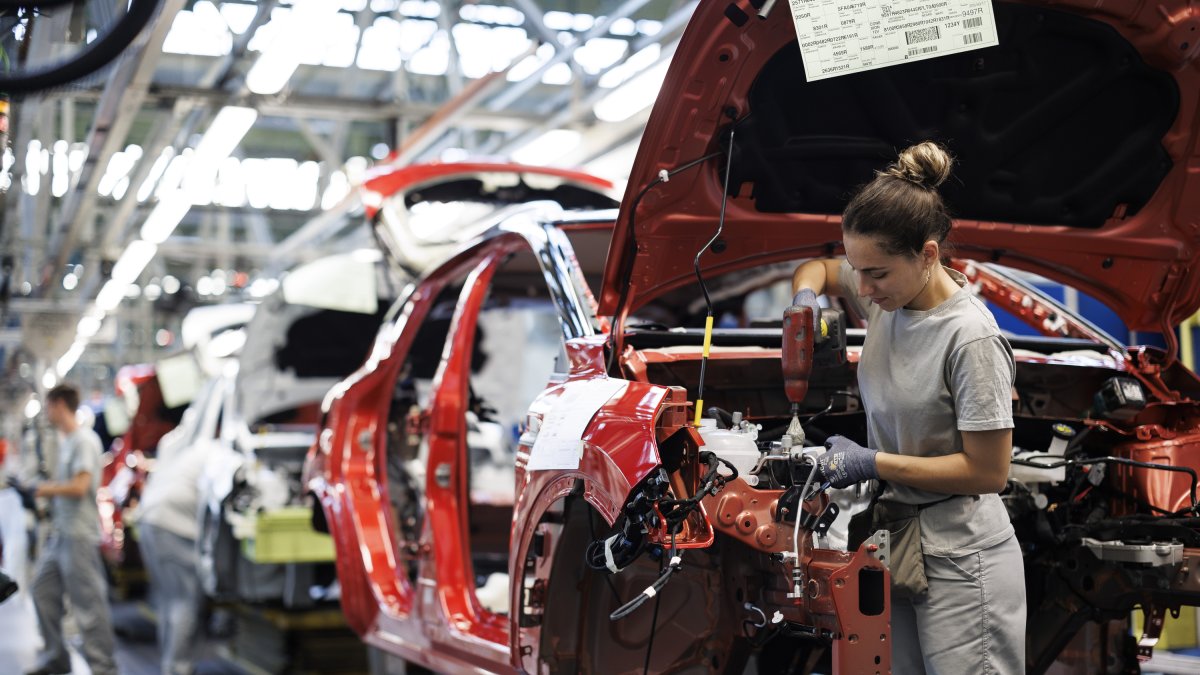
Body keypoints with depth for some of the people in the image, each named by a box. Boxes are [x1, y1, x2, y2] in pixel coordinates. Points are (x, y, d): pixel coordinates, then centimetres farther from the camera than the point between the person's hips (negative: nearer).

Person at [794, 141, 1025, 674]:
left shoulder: (971, 339, -21)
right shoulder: (887, 290, 1)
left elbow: (988, 471, -17)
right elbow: (815, 269, 22)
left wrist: (873, 463, -17)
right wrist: (805, 299, -3)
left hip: (960, 560, -7)